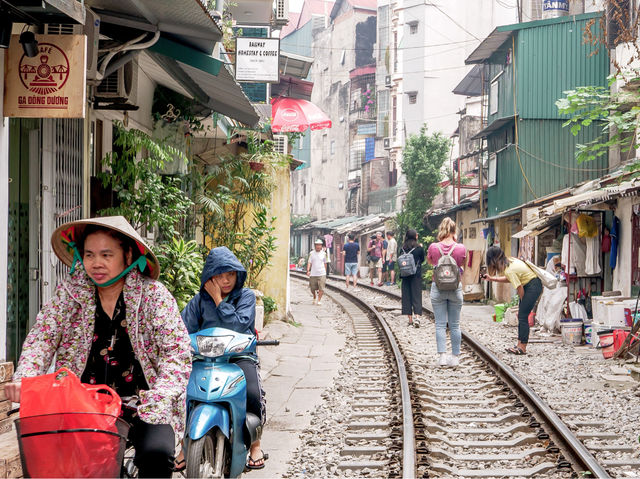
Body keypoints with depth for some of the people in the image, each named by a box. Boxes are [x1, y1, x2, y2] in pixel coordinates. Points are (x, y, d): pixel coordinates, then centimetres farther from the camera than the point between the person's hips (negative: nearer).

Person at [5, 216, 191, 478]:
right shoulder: (69, 291, 7)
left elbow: (177, 352, -7)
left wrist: (161, 393, -24)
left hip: (141, 405, -2)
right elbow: (43, 336, -1)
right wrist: (23, 377, -21)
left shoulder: (153, 294, -2)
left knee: (156, 455, -29)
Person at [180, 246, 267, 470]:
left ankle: (255, 444, -6)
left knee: (253, 394, -31)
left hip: (240, 356, -2)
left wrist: (218, 300, -9)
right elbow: (184, 327, 1)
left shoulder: (246, 296, 5)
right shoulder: (200, 299, 10)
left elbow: (239, 325, -11)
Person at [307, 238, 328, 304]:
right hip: (313, 274, 0)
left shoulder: (323, 253, 5)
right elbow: (309, 262, -2)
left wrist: (325, 272, 18)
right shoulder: (311, 253, 2)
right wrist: (308, 270, -15)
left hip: (322, 274, 0)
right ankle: (314, 298, 33)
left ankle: (319, 300, -1)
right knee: (313, 288, 7)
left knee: (321, 288, -10)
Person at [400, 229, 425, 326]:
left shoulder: (403, 248, -1)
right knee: (416, 296, 0)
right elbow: (422, 260, 6)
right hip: (416, 275, -2)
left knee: (407, 296, 8)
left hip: (405, 275, 3)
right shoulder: (419, 248, -8)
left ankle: (410, 319, 9)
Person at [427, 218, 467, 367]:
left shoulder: (433, 247, -8)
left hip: (438, 288, 0)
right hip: (455, 288, 0)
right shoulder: (460, 248, -9)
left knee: (440, 324, 3)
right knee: (454, 325, 7)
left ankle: (442, 356, -3)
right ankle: (455, 357, 10)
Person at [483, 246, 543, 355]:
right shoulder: (509, 261, 3)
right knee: (521, 315, 9)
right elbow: (509, 279, 18)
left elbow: (520, 288, -17)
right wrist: (491, 278, 15)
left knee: (523, 316, -8)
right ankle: (520, 345, 12)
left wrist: (522, 303, 0)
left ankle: (522, 348, -5)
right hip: (529, 286, 10)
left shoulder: (509, 270, -24)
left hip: (533, 287, -10)